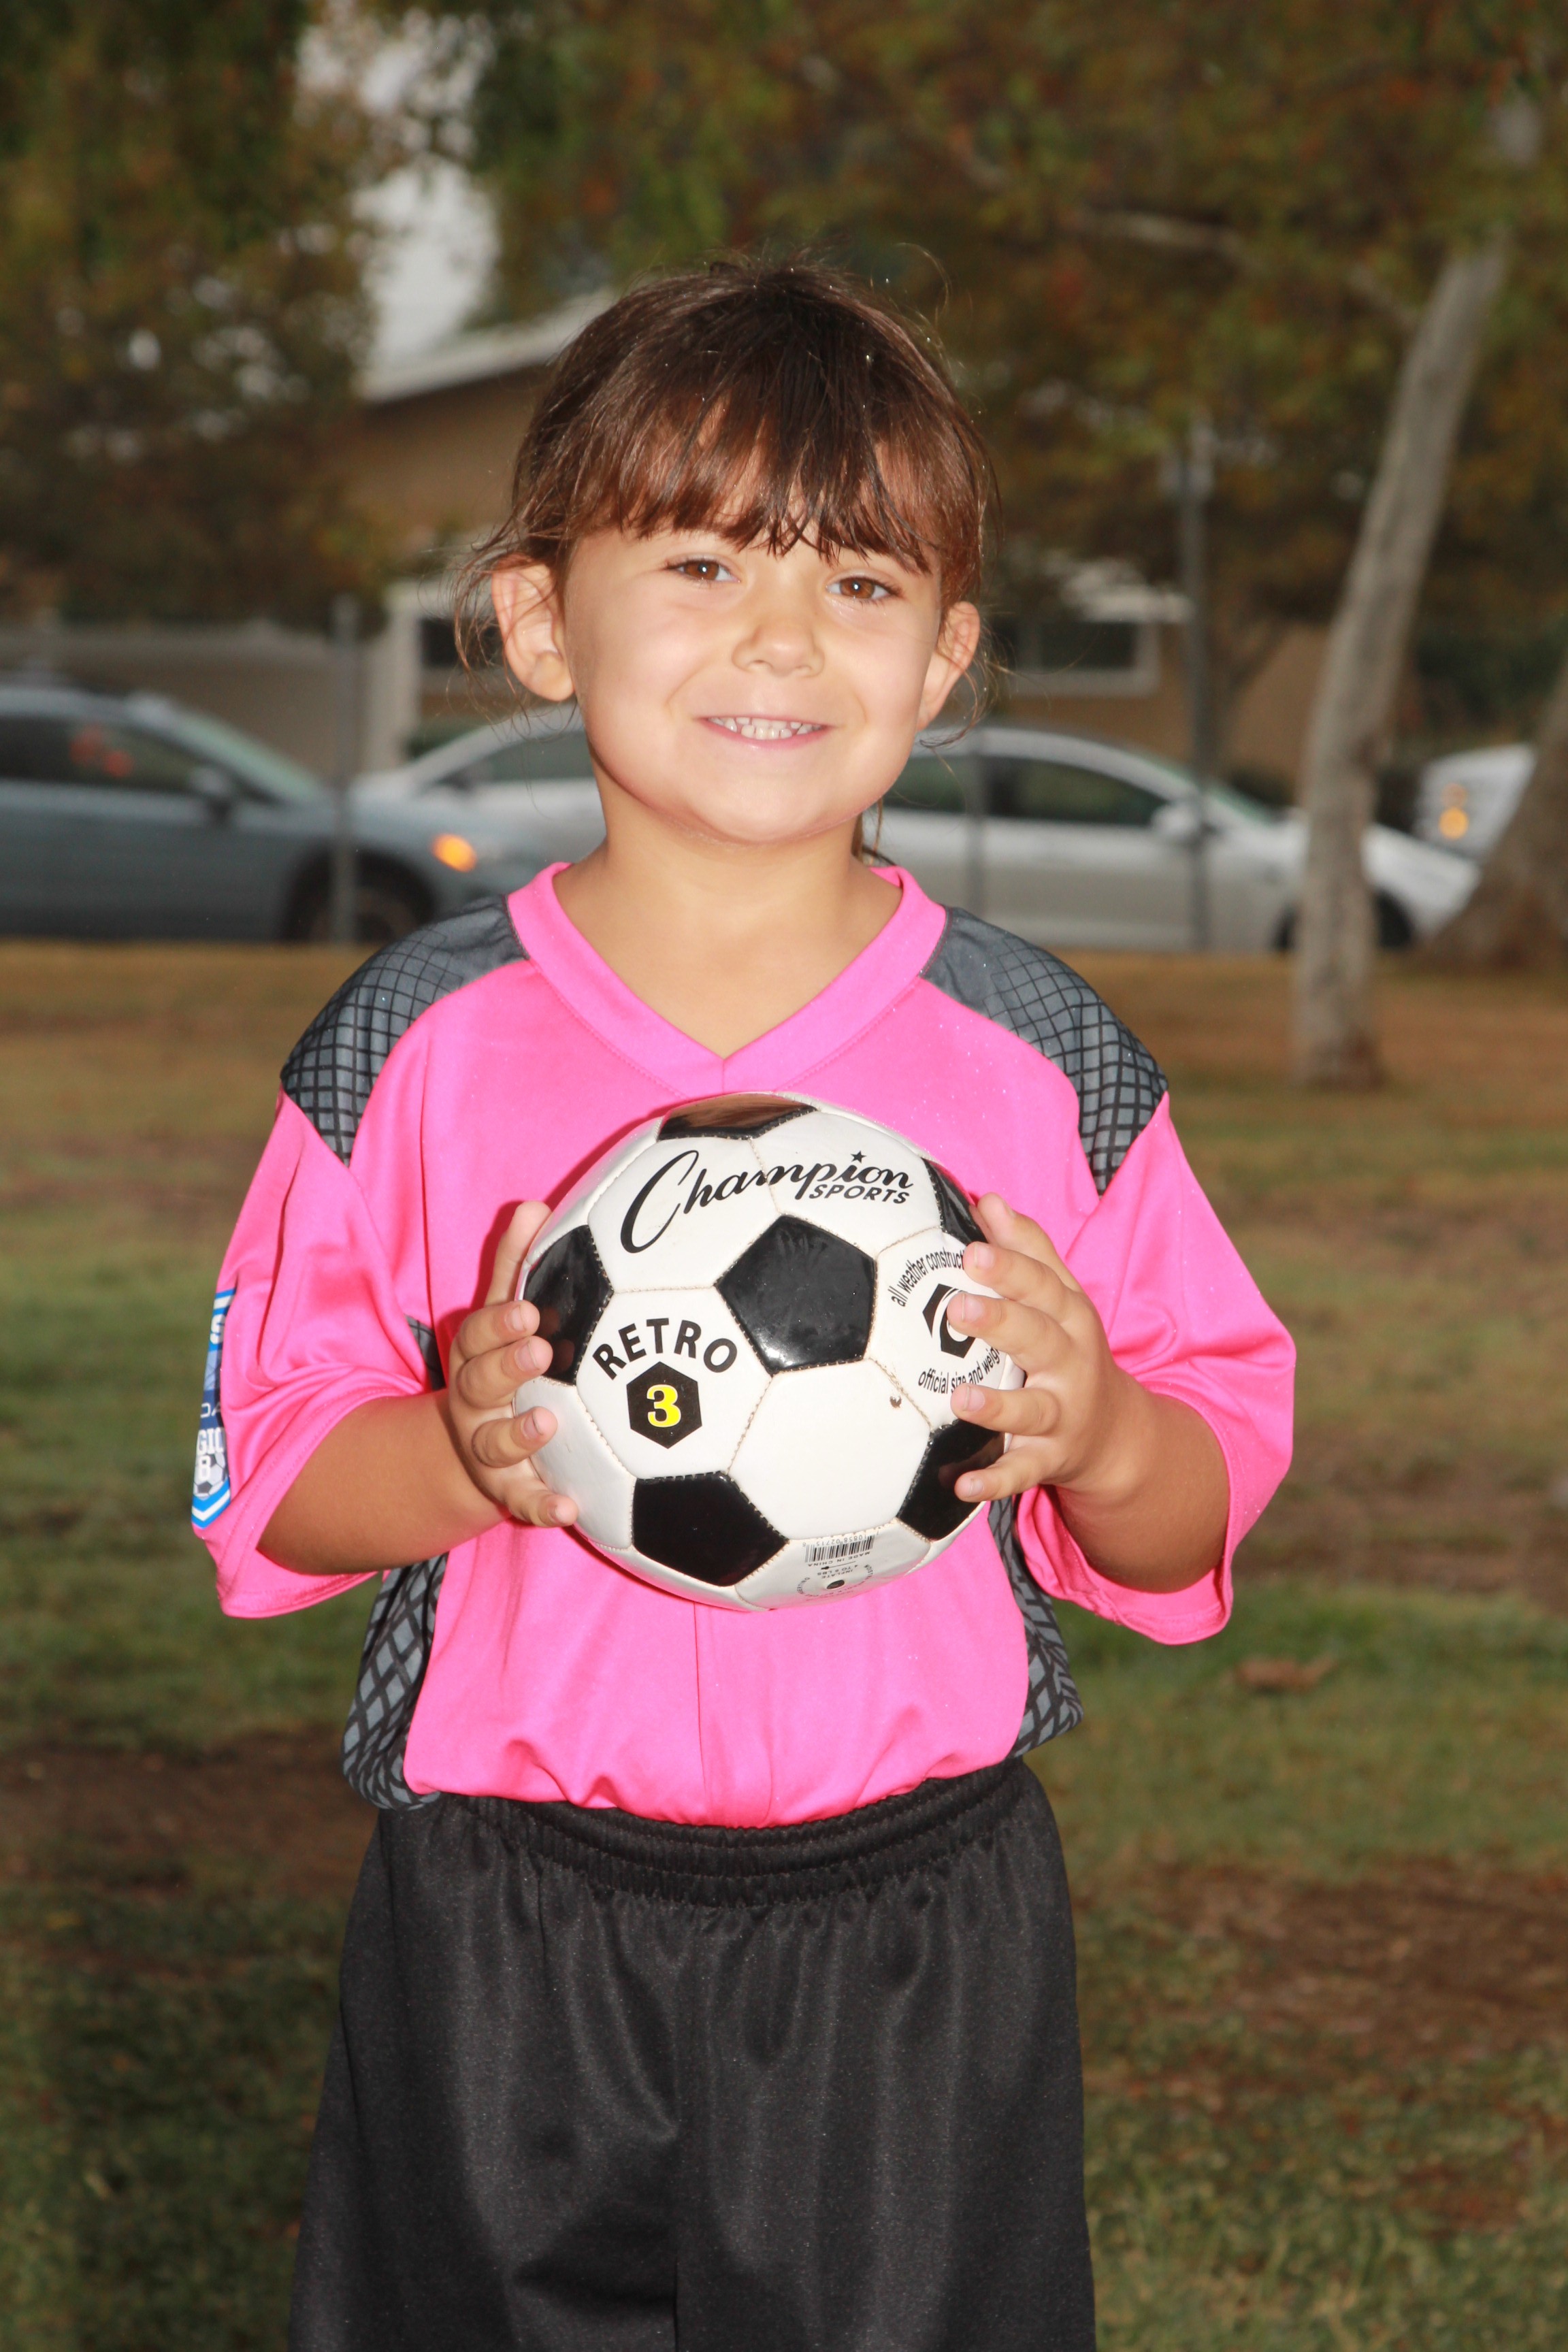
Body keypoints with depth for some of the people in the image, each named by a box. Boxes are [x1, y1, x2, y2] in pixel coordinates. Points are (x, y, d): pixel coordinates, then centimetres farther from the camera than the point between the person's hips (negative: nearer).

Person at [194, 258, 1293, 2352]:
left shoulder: (1046, 1058, 0)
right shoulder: (416, 1047, -3)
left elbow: (1206, 1509, 4)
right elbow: (263, 1481, 0)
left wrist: (1096, 1436, -17)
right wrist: (469, 1455, -19)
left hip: (917, 1938, 1)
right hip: (508, 1943, 0)